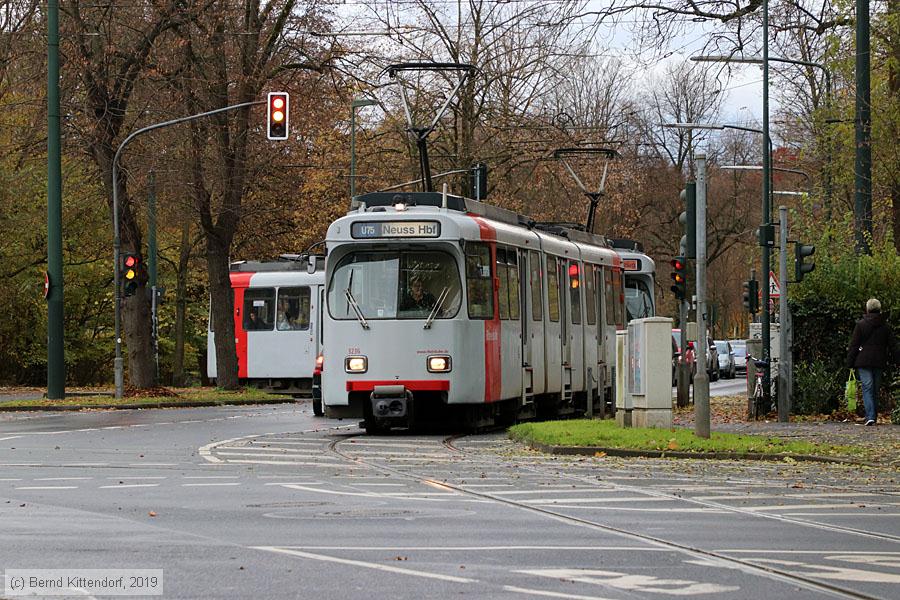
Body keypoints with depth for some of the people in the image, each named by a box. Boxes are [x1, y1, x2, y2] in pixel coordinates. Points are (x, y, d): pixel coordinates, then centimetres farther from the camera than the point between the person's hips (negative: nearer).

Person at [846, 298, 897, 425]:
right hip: (879, 362, 3)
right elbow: (892, 345, 10)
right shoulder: (885, 326, 8)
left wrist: (850, 363, -1)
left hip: (864, 362, -3)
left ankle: (870, 416, -22)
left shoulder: (861, 324, -3)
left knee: (867, 388, -8)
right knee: (875, 390, 13)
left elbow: (854, 345, -3)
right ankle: (874, 417, 17)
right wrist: (896, 361, 14)